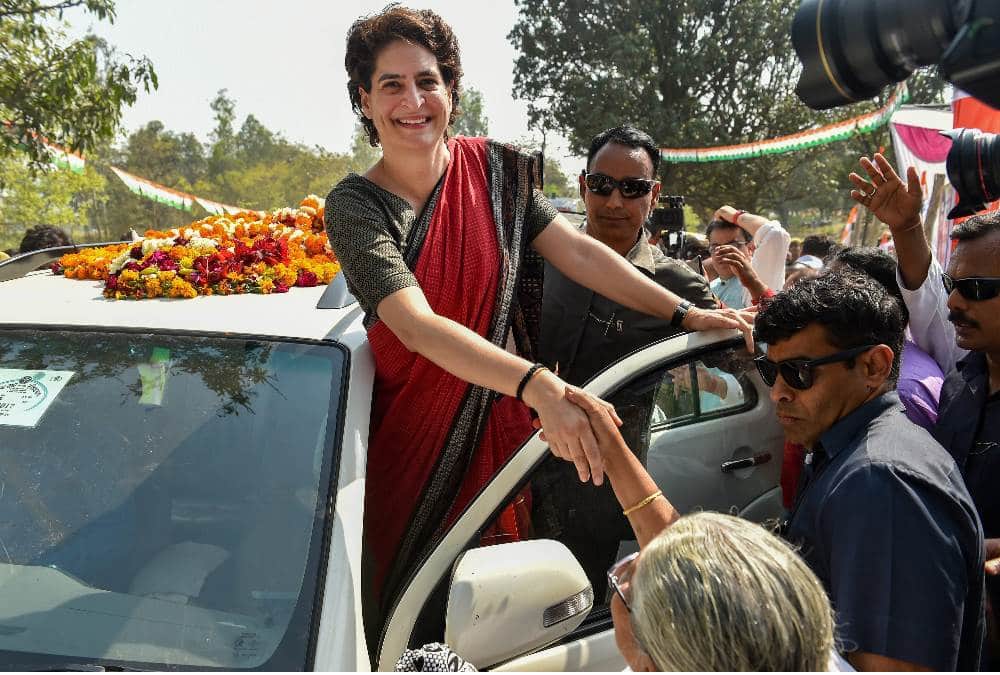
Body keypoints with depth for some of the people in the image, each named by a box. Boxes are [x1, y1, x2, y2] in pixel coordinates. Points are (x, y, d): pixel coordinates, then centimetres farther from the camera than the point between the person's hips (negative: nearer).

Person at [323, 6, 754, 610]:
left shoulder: (493, 169, -1)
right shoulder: (355, 206, -13)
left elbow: (577, 251, -2)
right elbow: (420, 328, -26)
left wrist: (684, 314, -11)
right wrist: (538, 386, -39)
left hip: (500, 423, 3)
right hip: (410, 439, -2)